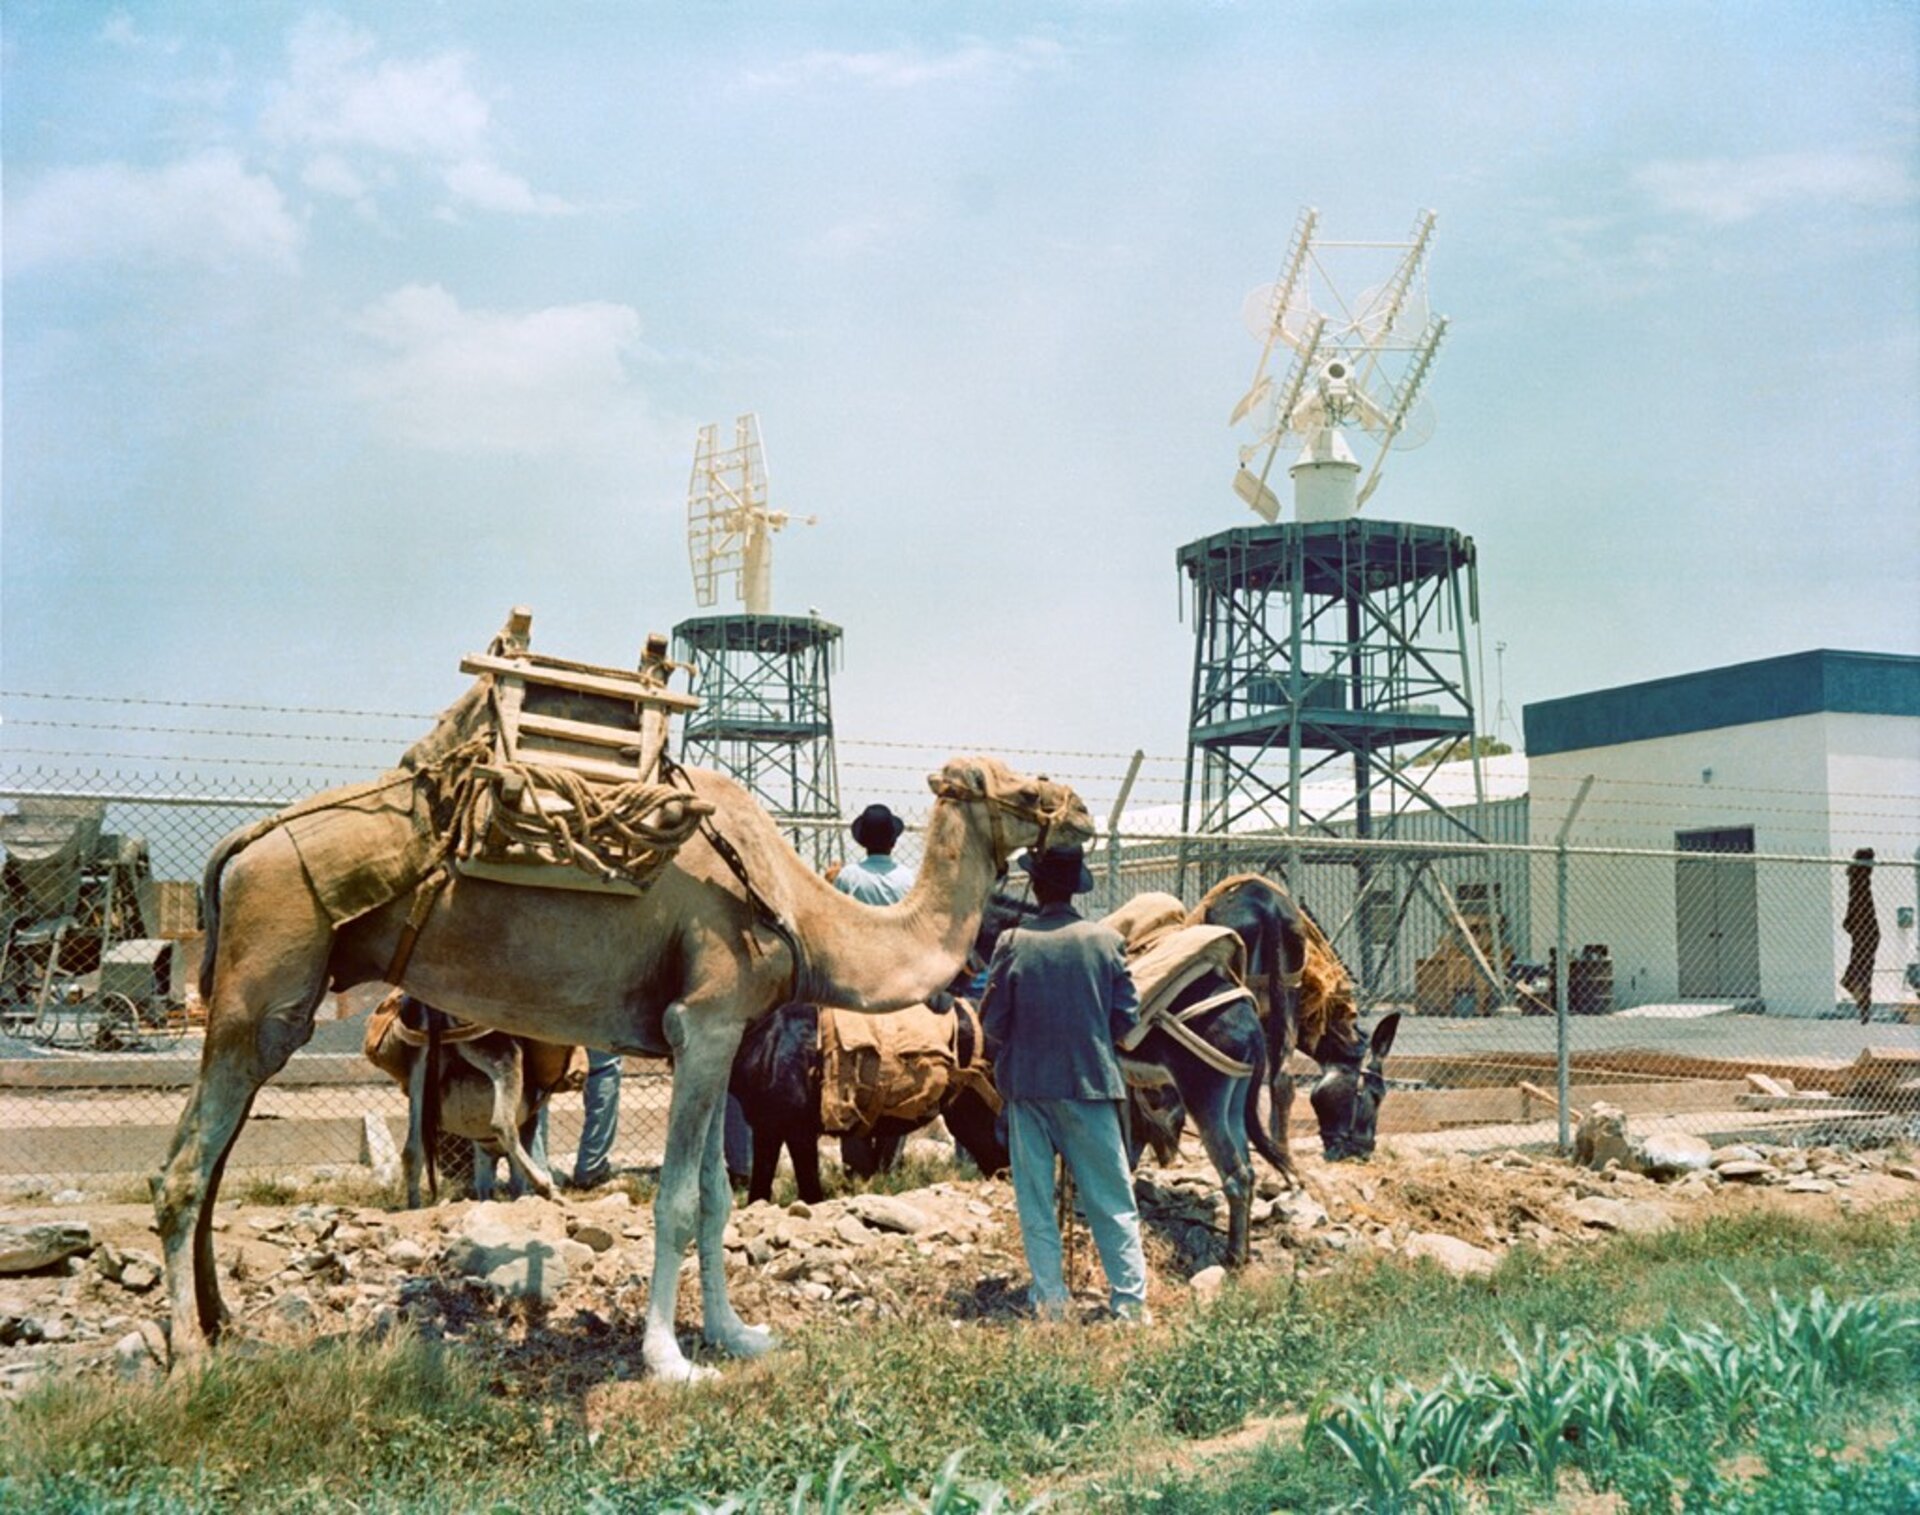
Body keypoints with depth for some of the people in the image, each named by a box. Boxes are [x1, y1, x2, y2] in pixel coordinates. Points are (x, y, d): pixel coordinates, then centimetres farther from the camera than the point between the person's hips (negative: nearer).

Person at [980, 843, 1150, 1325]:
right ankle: (1130, 1300, 8)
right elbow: (1127, 1016, -1)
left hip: (1027, 1083, 0)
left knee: (1035, 1200, 10)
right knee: (1112, 1198, 8)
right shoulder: (1106, 940, -5)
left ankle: (1050, 1301, 12)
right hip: (1092, 1083, 1)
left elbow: (992, 1022, -4)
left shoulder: (1013, 942, -8)